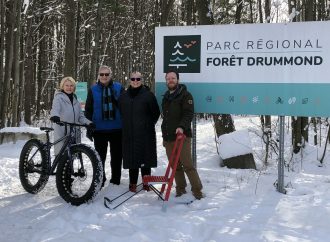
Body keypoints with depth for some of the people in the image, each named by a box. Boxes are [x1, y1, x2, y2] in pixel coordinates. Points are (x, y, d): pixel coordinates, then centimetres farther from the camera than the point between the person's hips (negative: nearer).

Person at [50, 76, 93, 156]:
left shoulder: (75, 100, 17)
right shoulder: (59, 98, -2)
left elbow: (81, 116, 15)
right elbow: (55, 109, -22)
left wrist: (88, 123, -4)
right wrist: (54, 116, -44)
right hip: (61, 133, -6)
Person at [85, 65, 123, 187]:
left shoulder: (118, 87, 3)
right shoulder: (93, 90, 3)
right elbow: (88, 110, 3)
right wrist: (89, 127, -2)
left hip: (116, 128, 0)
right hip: (99, 129, 0)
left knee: (117, 156, 8)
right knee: (100, 156, 7)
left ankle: (116, 180, 20)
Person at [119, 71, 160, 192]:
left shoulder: (148, 95, -3)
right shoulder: (124, 97, 9)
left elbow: (156, 113, 1)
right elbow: (121, 113, 19)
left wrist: (148, 124, 2)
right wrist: (127, 125, 13)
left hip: (146, 134, -3)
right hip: (129, 134, 3)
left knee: (145, 158, 3)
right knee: (132, 159, 5)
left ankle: (146, 182, 15)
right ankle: (133, 183, 14)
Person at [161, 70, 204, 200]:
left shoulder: (185, 95, -2)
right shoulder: (166, 97, 20)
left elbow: (189, 114, -14)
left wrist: (182, 126, -30)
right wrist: (164, 136, 26)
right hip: (168, 138, 7)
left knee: (187, 165, -9)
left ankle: (197, 190, -2)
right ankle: (180, 189, 19)